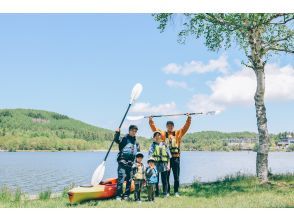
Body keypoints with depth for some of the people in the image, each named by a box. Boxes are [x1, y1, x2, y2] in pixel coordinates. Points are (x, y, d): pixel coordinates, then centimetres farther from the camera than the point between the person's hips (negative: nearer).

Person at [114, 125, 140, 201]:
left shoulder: (136, 143, 17)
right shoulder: (124, 139, 0)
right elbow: (117, 140, -20)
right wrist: (117, 133, -35)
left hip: (131, 164, 6)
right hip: (123, 163, -6)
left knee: (129, 180, 8)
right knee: (121, 180, -9)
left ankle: (126, 195, 18)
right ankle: (118, 195, -4)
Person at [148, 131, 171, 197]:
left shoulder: (164, 145, 13)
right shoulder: (153, 145, 6)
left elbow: (168, 156, 12)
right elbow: (150, 155, -3)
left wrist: (168, 164, 6)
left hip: (164, 164, 2)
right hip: (156, 164, -1)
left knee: (164, 180, 2)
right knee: (156, 180, 2)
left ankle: (165, 193, 9)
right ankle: (156, 193, 10)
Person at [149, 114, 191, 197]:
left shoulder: (178, 133, 9)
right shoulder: (163, 134, 10)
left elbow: (186, 127, 3)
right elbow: (154, 129, 6)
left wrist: (189, 119, -7)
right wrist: (151, 121, -5)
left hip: (176, 157, 0)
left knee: (176, 176, 3)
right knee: (166, 176, 4)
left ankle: (176, 192, 11)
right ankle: (167, 192, 13)